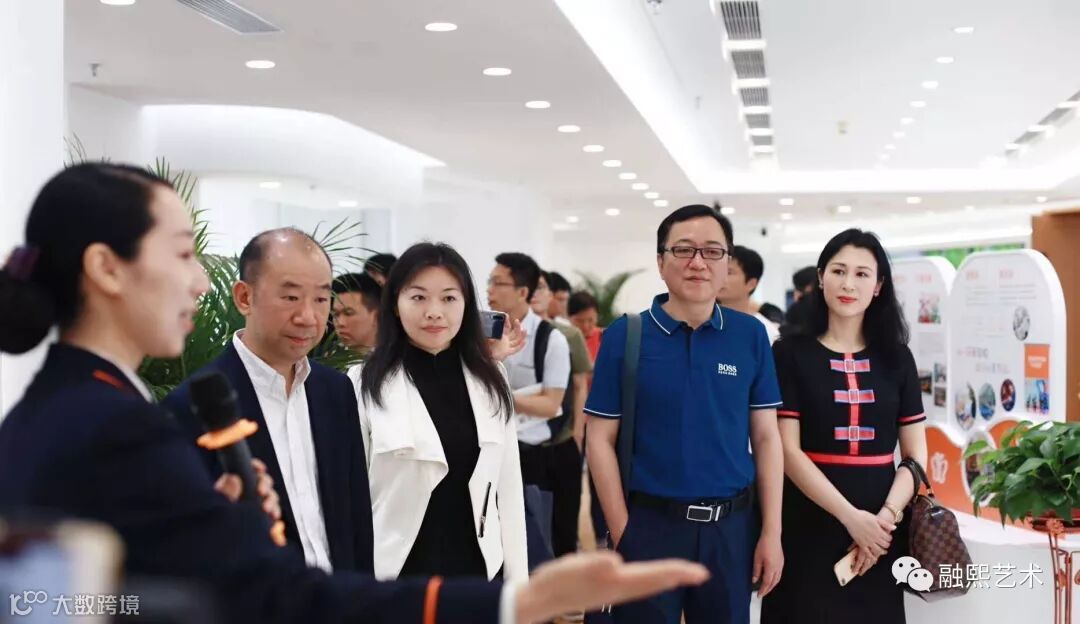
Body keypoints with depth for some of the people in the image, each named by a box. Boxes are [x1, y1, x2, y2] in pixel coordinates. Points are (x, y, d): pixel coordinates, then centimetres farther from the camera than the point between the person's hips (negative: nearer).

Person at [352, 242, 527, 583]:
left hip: (478, 569, 4)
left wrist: (517, 580, 6)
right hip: (396, 573, -3)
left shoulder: (490, 380, 6)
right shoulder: (365, 384, -7)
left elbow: (509, 488, 7)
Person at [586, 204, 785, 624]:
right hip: (649, 524, -2)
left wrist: (771, 533, -1)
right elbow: (601, 440, -3)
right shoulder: (624, 336, -5)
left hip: (732, 526, 2)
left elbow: (766, 437, 3)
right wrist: (622, 534, -8)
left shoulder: (751, 335, 1)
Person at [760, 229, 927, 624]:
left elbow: (915, 454, 5)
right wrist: (851, 517, -17)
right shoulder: (790, 353, -2)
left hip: (879, 530, 3)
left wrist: (887, 516, -12)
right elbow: (788, 451, -9)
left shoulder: (896, 358, 7)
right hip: (809, 527, -3)